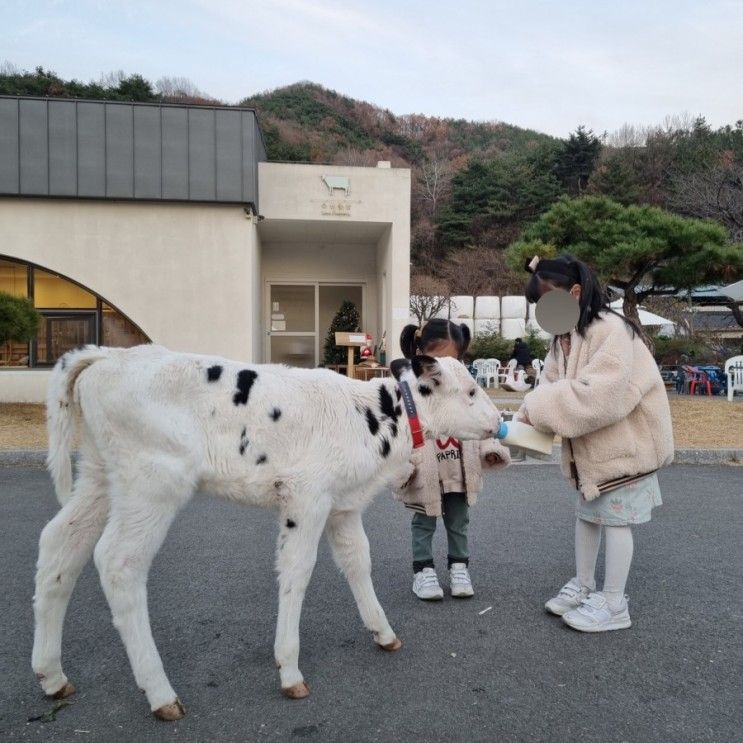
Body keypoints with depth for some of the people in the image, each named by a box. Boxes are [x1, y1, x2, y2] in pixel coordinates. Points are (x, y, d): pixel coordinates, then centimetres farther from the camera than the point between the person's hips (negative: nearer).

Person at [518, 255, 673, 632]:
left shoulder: (610, 329, -24)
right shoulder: (564, 338, 4)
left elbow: (597, 396, -33)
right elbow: (552, 385, -2)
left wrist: (538, 410, -29)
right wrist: (531, 412, -22)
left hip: (625, 441, -8)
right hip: (591, 445, 9)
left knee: (614, 518, 1)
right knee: (586, 513, 17)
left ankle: (613, 603, 15)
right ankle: (583, 585, 33)